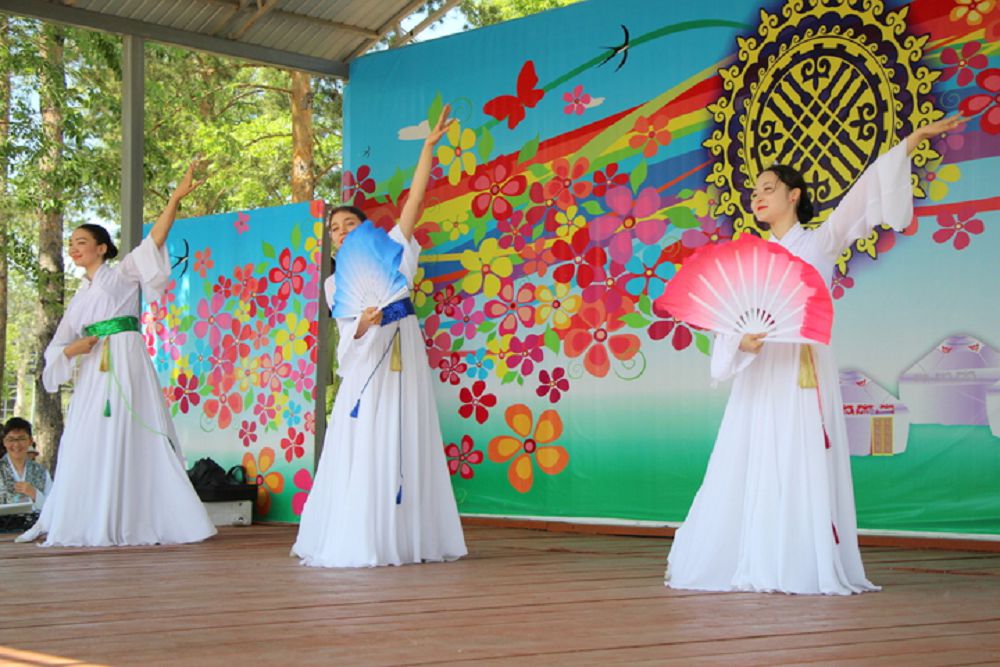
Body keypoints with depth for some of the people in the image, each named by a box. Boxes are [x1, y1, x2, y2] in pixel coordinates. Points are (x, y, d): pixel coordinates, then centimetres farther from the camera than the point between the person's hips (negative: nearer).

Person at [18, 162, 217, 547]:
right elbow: (57, 348, 19)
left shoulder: (122, 274, 7)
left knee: (128, 441, -7)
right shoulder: (80, 298, 23)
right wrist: (73, 349, -4)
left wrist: (176, 198, -16)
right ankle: (88, 524, 10)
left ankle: (134, 522, -3)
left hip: (126, 363, -6)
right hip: (92, 372, 6)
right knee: (86, 445, 3)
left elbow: (155, 239, -6)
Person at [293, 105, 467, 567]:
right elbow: (349, 332, 0)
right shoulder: (335, 284, 14)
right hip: (364, 364, 1)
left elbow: (414, 201, 3)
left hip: (401, 359, -1)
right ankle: (357, 543, -3)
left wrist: (429, 146, -2)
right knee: (359, 451, -5)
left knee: (403, 446, -1)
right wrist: (365, 321, -23)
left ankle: (404, 540, 3)